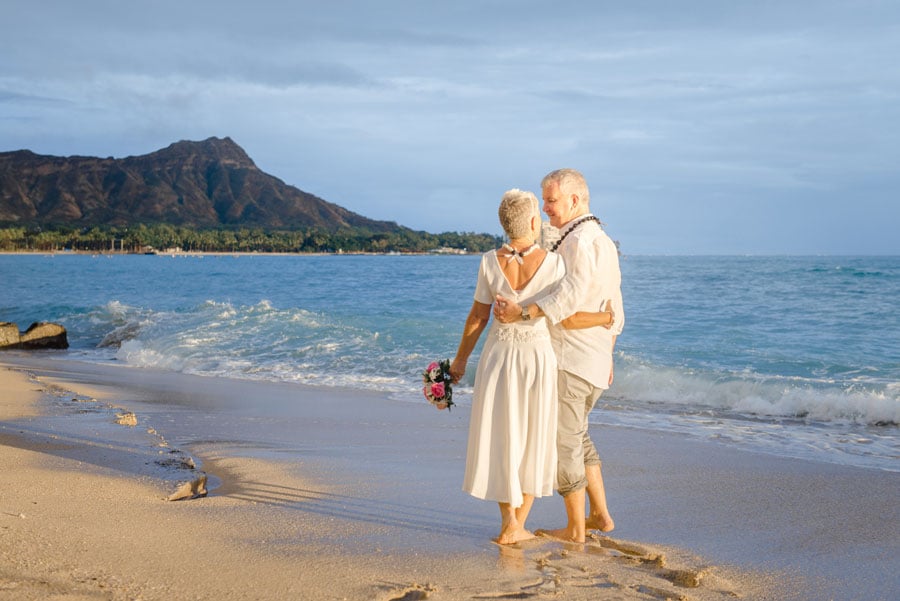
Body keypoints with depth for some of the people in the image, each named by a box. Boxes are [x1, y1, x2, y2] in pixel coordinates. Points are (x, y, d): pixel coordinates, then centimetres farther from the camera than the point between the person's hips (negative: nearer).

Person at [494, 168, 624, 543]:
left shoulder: (579, 241, -16)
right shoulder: (604, 241, 15)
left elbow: (572, 294, -33)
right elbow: (614, 308, 20)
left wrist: (521, 312, -34)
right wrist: (607, 353, 25)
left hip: (569, 358, -10)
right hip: (595, 359, 10)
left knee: (563, 441, 1)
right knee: (577, 434, 22)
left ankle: (575, 529, 10)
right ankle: (600, 515, 26)